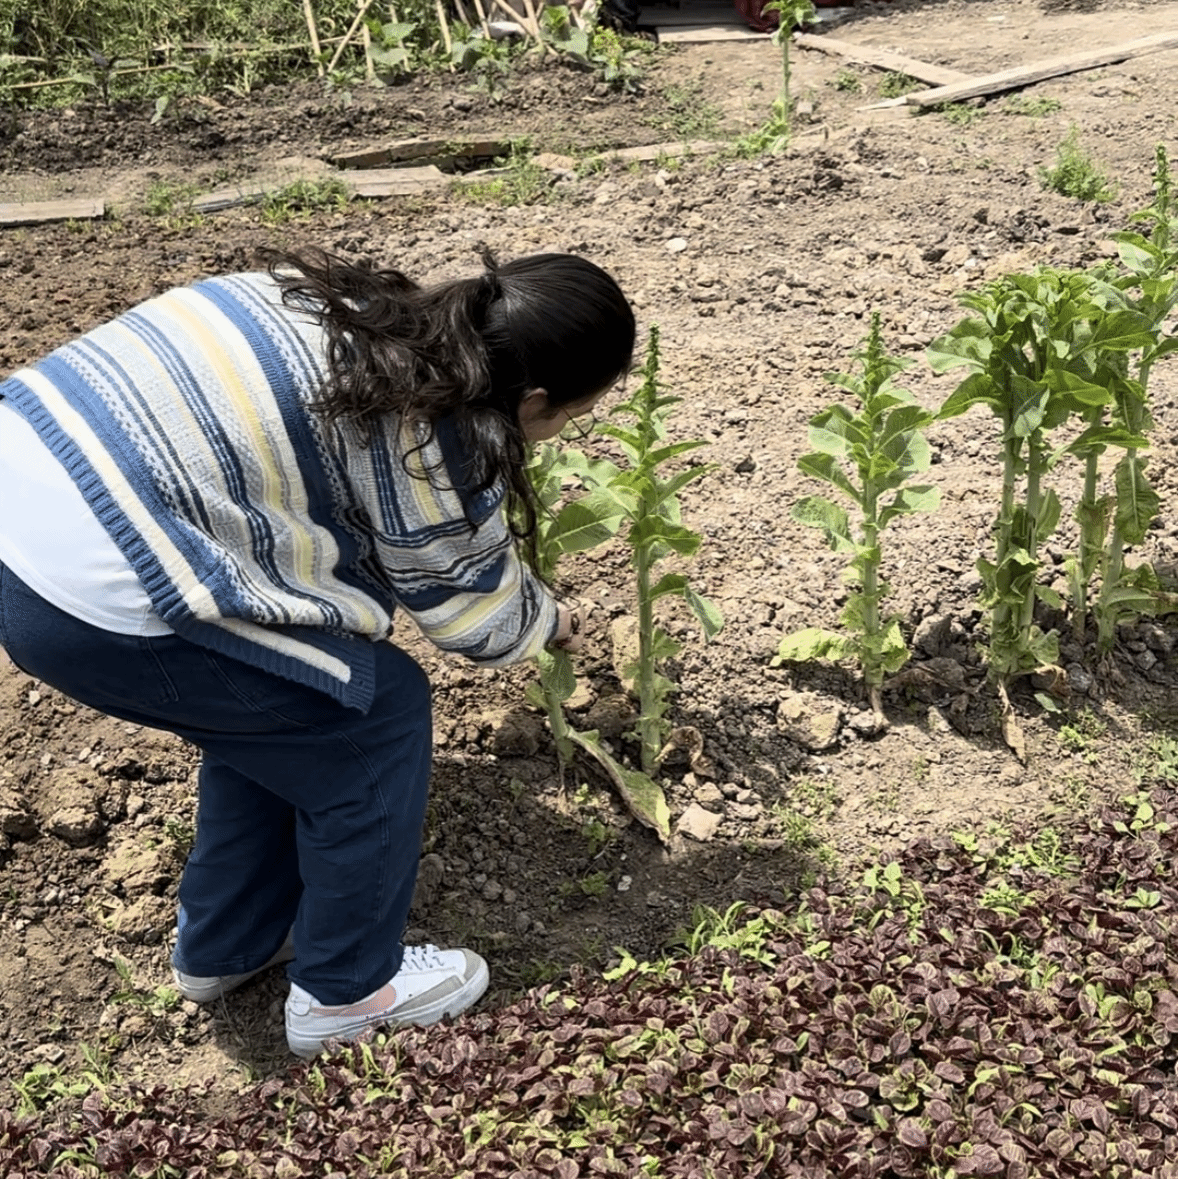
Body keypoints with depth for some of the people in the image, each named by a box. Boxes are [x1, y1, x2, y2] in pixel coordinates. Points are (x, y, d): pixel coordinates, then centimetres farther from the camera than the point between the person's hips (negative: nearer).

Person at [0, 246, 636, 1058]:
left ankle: (224, 947, 41)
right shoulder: (433, 442, -13)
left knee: (276, 702, 25)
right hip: (100, 599, -9)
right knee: (376, 711, 6)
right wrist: (547, 620, 24)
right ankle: (347, 990, 22)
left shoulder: (371, 308, 12)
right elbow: (479, 616, 3)